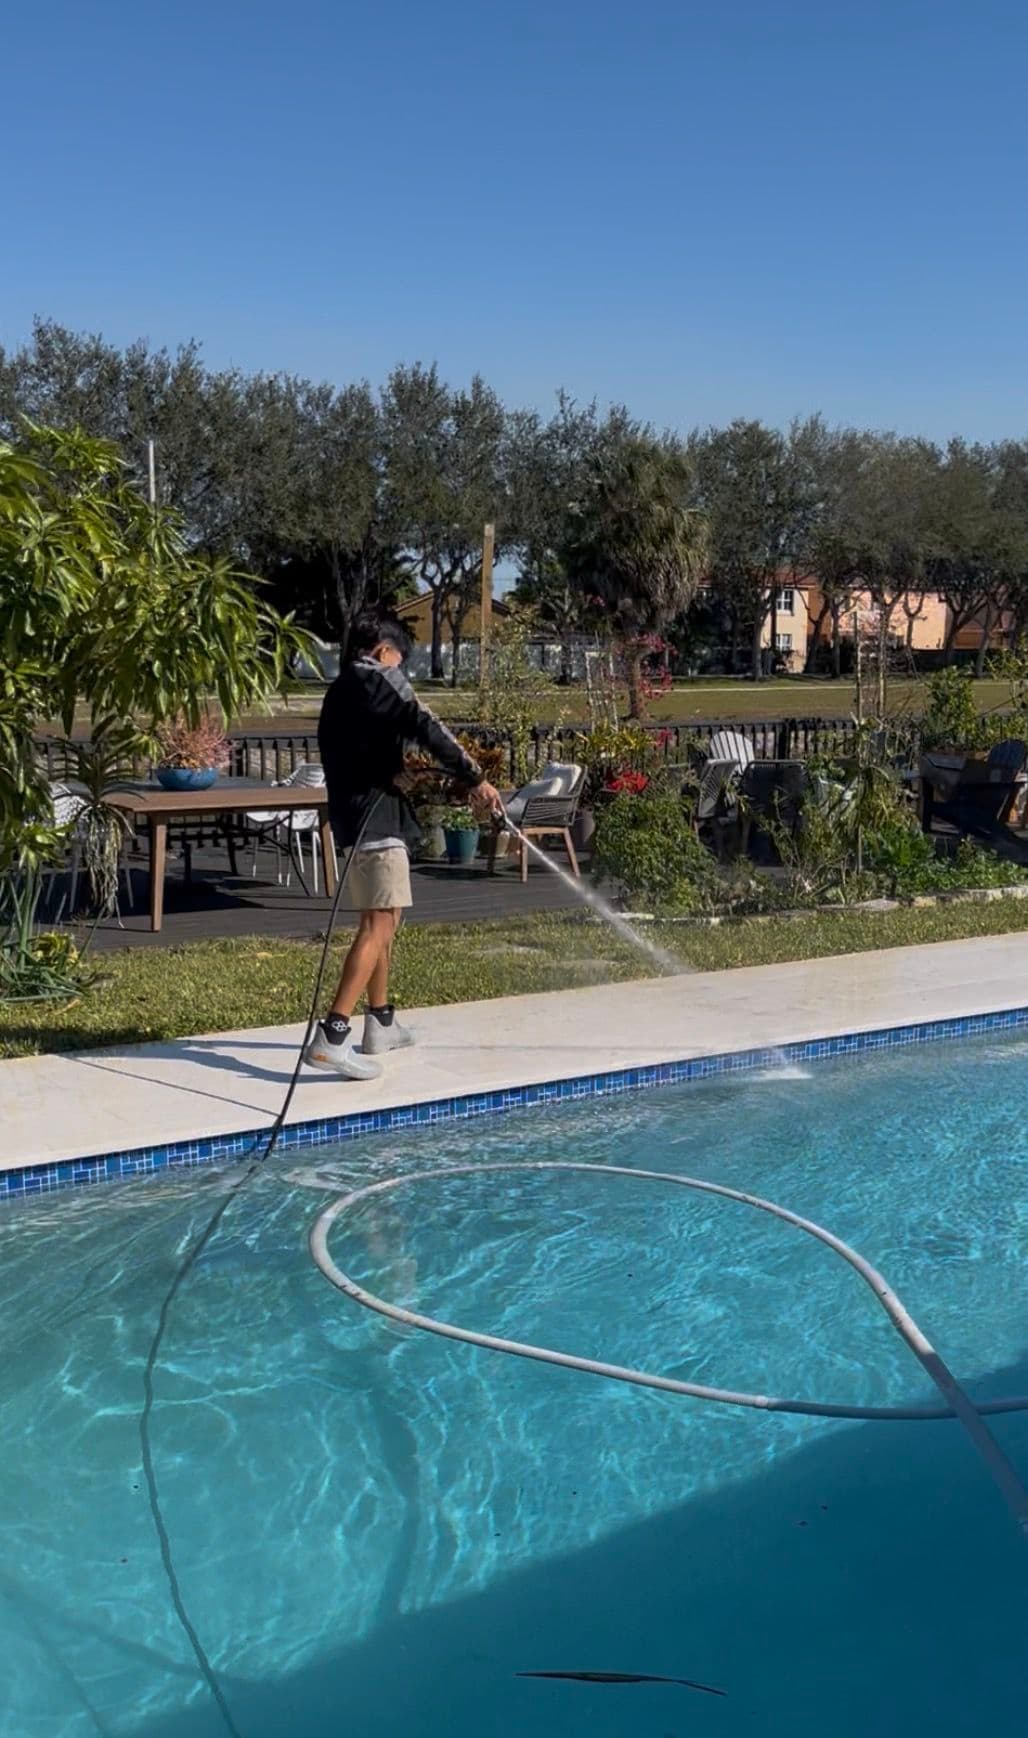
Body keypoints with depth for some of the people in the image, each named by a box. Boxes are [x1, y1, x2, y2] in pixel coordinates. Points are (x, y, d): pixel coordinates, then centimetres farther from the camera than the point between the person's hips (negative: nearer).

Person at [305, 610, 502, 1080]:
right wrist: (475, 779, -11)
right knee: (379, 923, -14)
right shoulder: (379, 678, -6)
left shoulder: (338, 692, 21)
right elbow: (427, 728, -15)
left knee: (385, 918, 20)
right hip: (376, 816, -10)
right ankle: (332, 1035, -22)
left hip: (351, 815, 10)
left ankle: (381, 1023, 28)